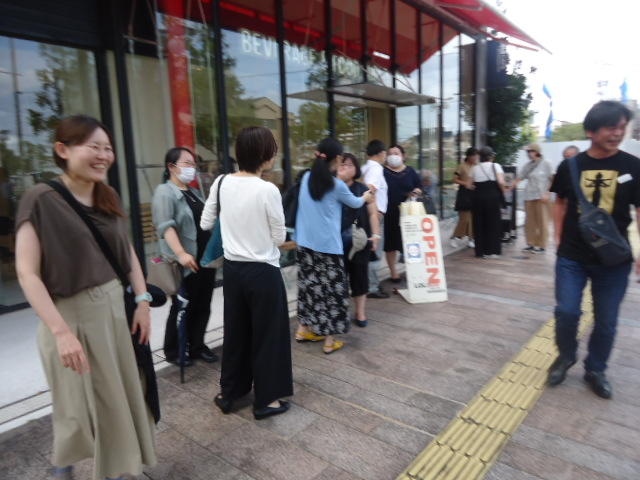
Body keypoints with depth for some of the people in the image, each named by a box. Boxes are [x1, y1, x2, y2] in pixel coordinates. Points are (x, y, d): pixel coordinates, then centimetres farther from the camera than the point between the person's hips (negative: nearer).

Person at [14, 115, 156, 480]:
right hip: (72, 316, -6)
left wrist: (143, 301, 1)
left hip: (116, 309, 6)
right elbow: (27, 272, -17)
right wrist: (61, 331, -24)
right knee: (83, 406, 9)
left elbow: (128, 252, 10)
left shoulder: (109, 198, 5)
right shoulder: (41, 200, -13)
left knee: (119, 398, 16)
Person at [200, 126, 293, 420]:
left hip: (232, 268, 6)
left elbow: (205, 224, 8)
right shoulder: (268, 190, -18)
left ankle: (229, 393, 34)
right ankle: (266, 400, 24)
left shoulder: (221, 184, -2)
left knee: (235, 331, 19)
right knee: (267, 335, 10)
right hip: (263, 271, -6)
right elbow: (279, 238, -9)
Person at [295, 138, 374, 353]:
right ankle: (329, 340, 11)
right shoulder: (336, 185, -10)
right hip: (328, 244, -6)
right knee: (331, 289, 3)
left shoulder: (306, 178, 5)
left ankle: (304, 329, 27)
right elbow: (354, 203, 8)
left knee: (309, 284, 16)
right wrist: (365, 197, 31)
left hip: (305, 242, 6)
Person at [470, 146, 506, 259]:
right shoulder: (495, 166, -2)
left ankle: (480, 251, 12)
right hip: (493, 197, -3)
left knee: (479, 224, 9)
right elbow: (501, 182, -14)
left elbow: (469, 185, 3)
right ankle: (492, 251, 10)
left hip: (478, 198, 3)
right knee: (493, 224, 7)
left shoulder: (475, 168, 7)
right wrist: (502, 192, 3)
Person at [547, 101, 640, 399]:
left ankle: (595, 370, 31)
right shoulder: (570, 166, -1)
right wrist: (558, 238, 3)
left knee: (606, 321, 10)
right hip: (572, 257, 0)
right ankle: (565, 356, 29)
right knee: (566, 312, 1)